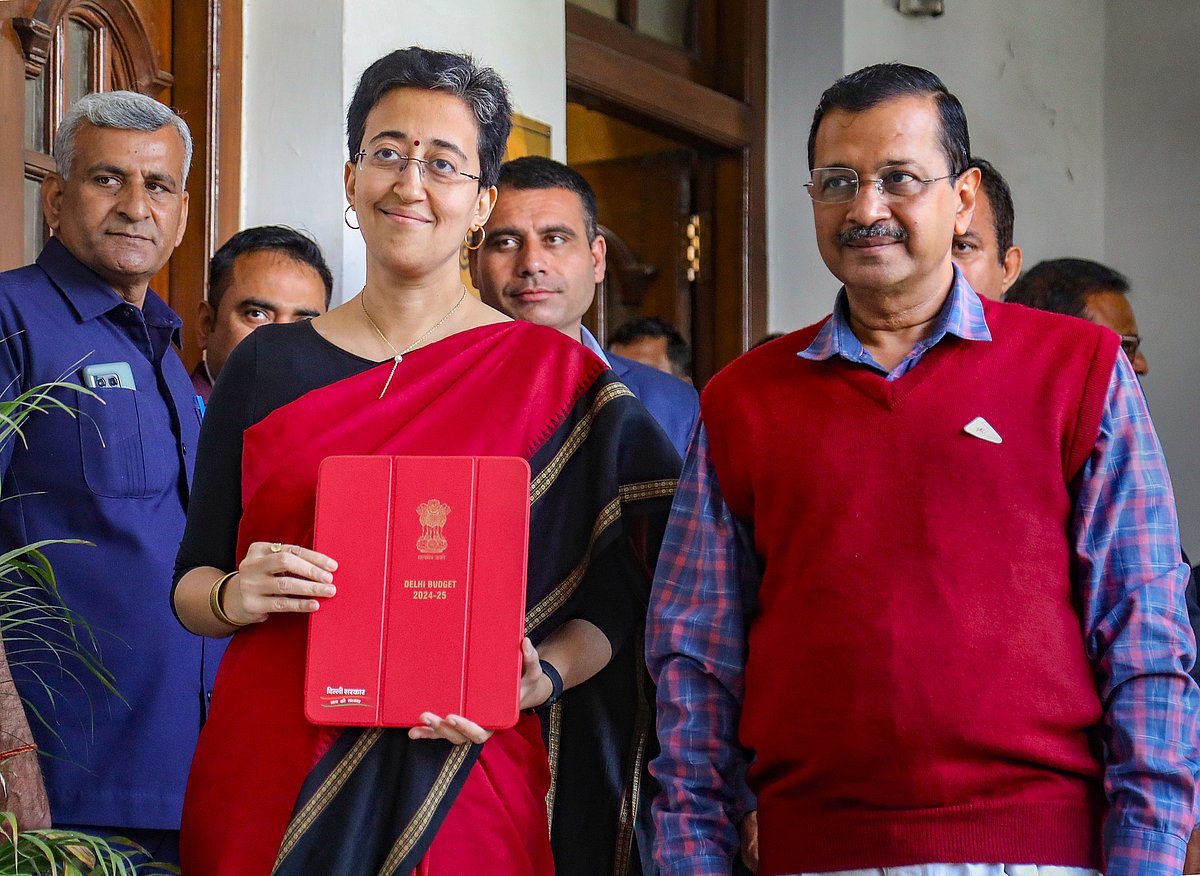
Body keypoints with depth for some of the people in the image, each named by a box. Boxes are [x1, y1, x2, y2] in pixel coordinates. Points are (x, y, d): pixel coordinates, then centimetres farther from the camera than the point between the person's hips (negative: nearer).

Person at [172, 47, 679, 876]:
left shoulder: (556, 375, 0)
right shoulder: (267, 366, 7)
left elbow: (613, 593, 1)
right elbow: (191, 580, 10)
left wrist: (543, 677, -17)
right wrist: (234, 596, -10)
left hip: (458, 789, -2)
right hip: (267, 776, 2)